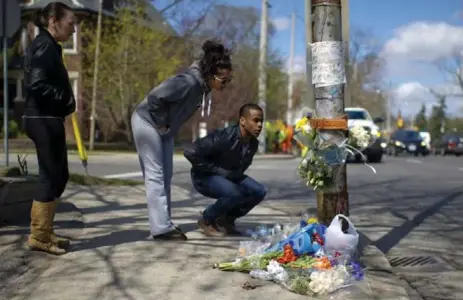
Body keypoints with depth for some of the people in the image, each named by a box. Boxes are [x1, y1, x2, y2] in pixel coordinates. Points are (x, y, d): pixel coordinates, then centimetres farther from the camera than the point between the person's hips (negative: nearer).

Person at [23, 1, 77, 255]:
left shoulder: (46, 46, 17)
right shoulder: (45, 46, -13)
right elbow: (37, 85, -24)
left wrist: (65, 101, 5)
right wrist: (67, 99, -15)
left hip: (46, 119, 10)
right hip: (44, 120, -10)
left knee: (59, 176, 14)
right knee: (51, 177, -4)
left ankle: (44, 232, 21)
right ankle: (38, 236, 4)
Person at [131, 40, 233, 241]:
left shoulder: (203, 86, -3)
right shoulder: (189, 82, -31)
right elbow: (155, 97, -32)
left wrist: (166, 126, 6)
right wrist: (161, 124, -20)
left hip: (164, 129, 9)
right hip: (147, 123, -9)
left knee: (165, 176, 10)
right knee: (155, 175, -9)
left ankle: (164, 224, 16)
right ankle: (161, 228, -8)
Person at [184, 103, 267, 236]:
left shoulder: (253, 144, -6)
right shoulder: (224, 137, -30)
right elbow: (190, 152, -31)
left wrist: (235, 174, -6)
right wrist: (216, 170, -25)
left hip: (229, 177, 7)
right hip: (204, 177, -7)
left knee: (259, 191, -10)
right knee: (234, 193, -33)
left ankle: (226, 218, 9)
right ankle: (206, 220, -6)